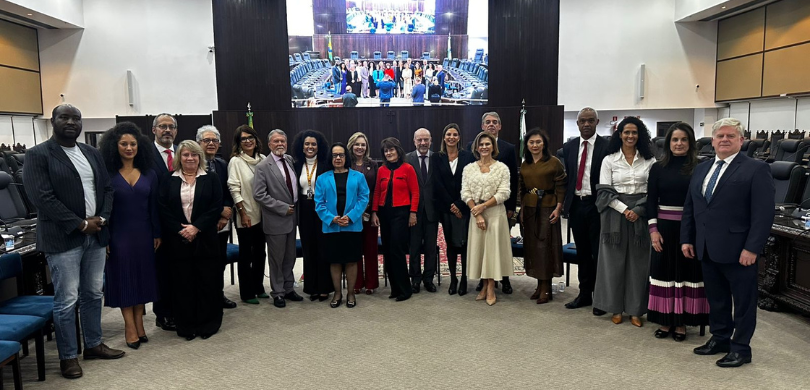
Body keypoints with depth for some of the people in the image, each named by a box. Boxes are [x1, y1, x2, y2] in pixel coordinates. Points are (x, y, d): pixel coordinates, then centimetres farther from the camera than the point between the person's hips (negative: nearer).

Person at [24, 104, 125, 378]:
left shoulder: (92, 153, 12)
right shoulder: (37, 154, -6)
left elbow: (107, 188, 12)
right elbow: (41, 197, -14)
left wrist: (102, 218, -5)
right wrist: (80, 224, -15)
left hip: (95, 234, 6)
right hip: (63, 238, -5)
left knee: (93, 294, 14)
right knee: (66, 300, 0)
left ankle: (93, 345, 27)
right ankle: (68, 356, 13)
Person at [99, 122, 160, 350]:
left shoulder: (148, 174, 4)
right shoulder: (107, 174, -5)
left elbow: (153, 207, 6)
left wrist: (157, 234, 5)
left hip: (143, 234, 3)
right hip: (118, 235, -3)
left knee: (142, 277, 8)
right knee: (123, 278, 3)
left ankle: (138, 322, 18)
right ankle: (130, 326, 10)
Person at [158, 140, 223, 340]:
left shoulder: (211, 179, 4)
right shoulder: (169, 181, 7)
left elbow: (216, 207, -4)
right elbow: (164, 209, 1)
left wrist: (196, 227, -13)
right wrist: (180, 230, -11)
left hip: (205, 239, -1)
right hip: (178, 240, 1)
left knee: (207, 281, 3)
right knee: (182, 283, 5)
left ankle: (208, 324, 15)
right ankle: (186, 326, 16)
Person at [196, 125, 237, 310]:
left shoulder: (223, 164, 11)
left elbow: (228, 192, 10)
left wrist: (226, 214, -5)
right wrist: (221, 212, -11)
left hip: (222, 223, 6)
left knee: (221, 260, 13)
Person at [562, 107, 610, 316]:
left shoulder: (606, 146, -6)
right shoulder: (568, 147, 8)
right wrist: (564, 203, 5)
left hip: (596, 205, -4)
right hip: (576, 204, 4)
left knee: (598, 252, 3)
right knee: (582, 252, 12)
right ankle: (584, 294, 22)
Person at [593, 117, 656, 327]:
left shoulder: (649, 161, 3)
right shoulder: (609, 160, 1)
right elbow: (604, 191, -4)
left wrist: (638, 210, -13)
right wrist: (624, 210, -14)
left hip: (640, 215, 1)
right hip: (615, 214, -1)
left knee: (638, 262, 5)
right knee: (614, 261, 5)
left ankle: (635, 310, 16)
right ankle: (616, 308, 16)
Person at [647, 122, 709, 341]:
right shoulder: (658, 168, 3)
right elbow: (651, 201, 2)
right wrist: (653, 229, -6)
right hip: (664, 227, 1)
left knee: (687, 272, 5)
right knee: (664, 271, 6)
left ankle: (681, 322, 16)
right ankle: (665, 321, 17)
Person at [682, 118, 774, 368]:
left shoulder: (756, 169, -7)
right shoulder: (701, 169, 12)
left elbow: (763, 213, -13)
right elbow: (689, 207, 14)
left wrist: (752, 248, -18)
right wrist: (687, 239, 7)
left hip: (738, 250, -6)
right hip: (707, 249, 6)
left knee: (743, 300, 8)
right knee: (716, 298, 16)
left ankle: (741, 348, 20)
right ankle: (720, 338, 31)